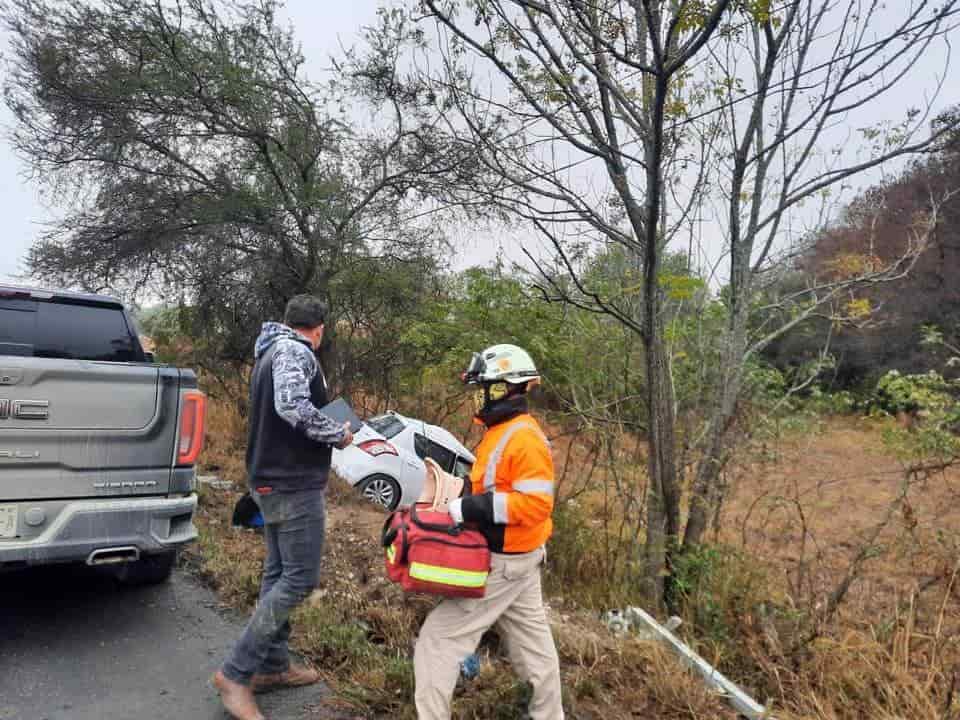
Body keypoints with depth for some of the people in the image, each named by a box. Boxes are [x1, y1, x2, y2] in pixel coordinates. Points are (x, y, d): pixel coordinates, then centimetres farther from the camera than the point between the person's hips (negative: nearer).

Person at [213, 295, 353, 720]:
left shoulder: (269, 352, 17)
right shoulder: (295, 351, -15)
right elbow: (293, 407, -30)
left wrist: (326, 431, 18)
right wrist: (338, 434, -17)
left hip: (272, 478, 11)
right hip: (294, 484, -10)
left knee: (278, 572, 15)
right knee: (300, 579, -5)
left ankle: (273, 665, 25)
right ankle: (235, 673, 1)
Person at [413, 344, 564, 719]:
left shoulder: (524, 438, -23)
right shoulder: (501, 433, 9)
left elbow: (536, 504, -29)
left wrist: (471, 508, -30)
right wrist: (464, 501, 8)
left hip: (504, 562, -10)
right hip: (514, 557, 10)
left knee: (439, 639, -4)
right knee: (532, 640, 21)